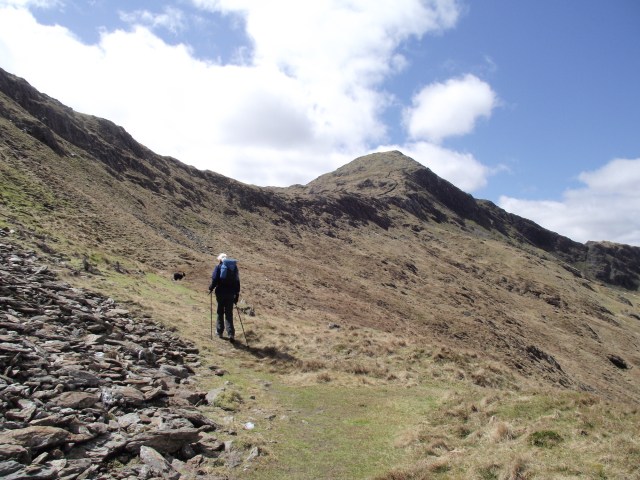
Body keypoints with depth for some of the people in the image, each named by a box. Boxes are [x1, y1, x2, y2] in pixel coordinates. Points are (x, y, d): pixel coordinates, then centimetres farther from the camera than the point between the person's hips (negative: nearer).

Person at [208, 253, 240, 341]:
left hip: (221, 293, -2)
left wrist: (211, 288, 3)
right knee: (229, 314, 7)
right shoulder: (234, 267, 5)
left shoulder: (218, 267, -4)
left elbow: (215, 280, -13)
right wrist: (237, 293, 12)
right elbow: (237, 281, 6)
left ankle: (219, 332, 22)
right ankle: (231, 334, -2)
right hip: (231, 294, 2)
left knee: (220, 313, 14)